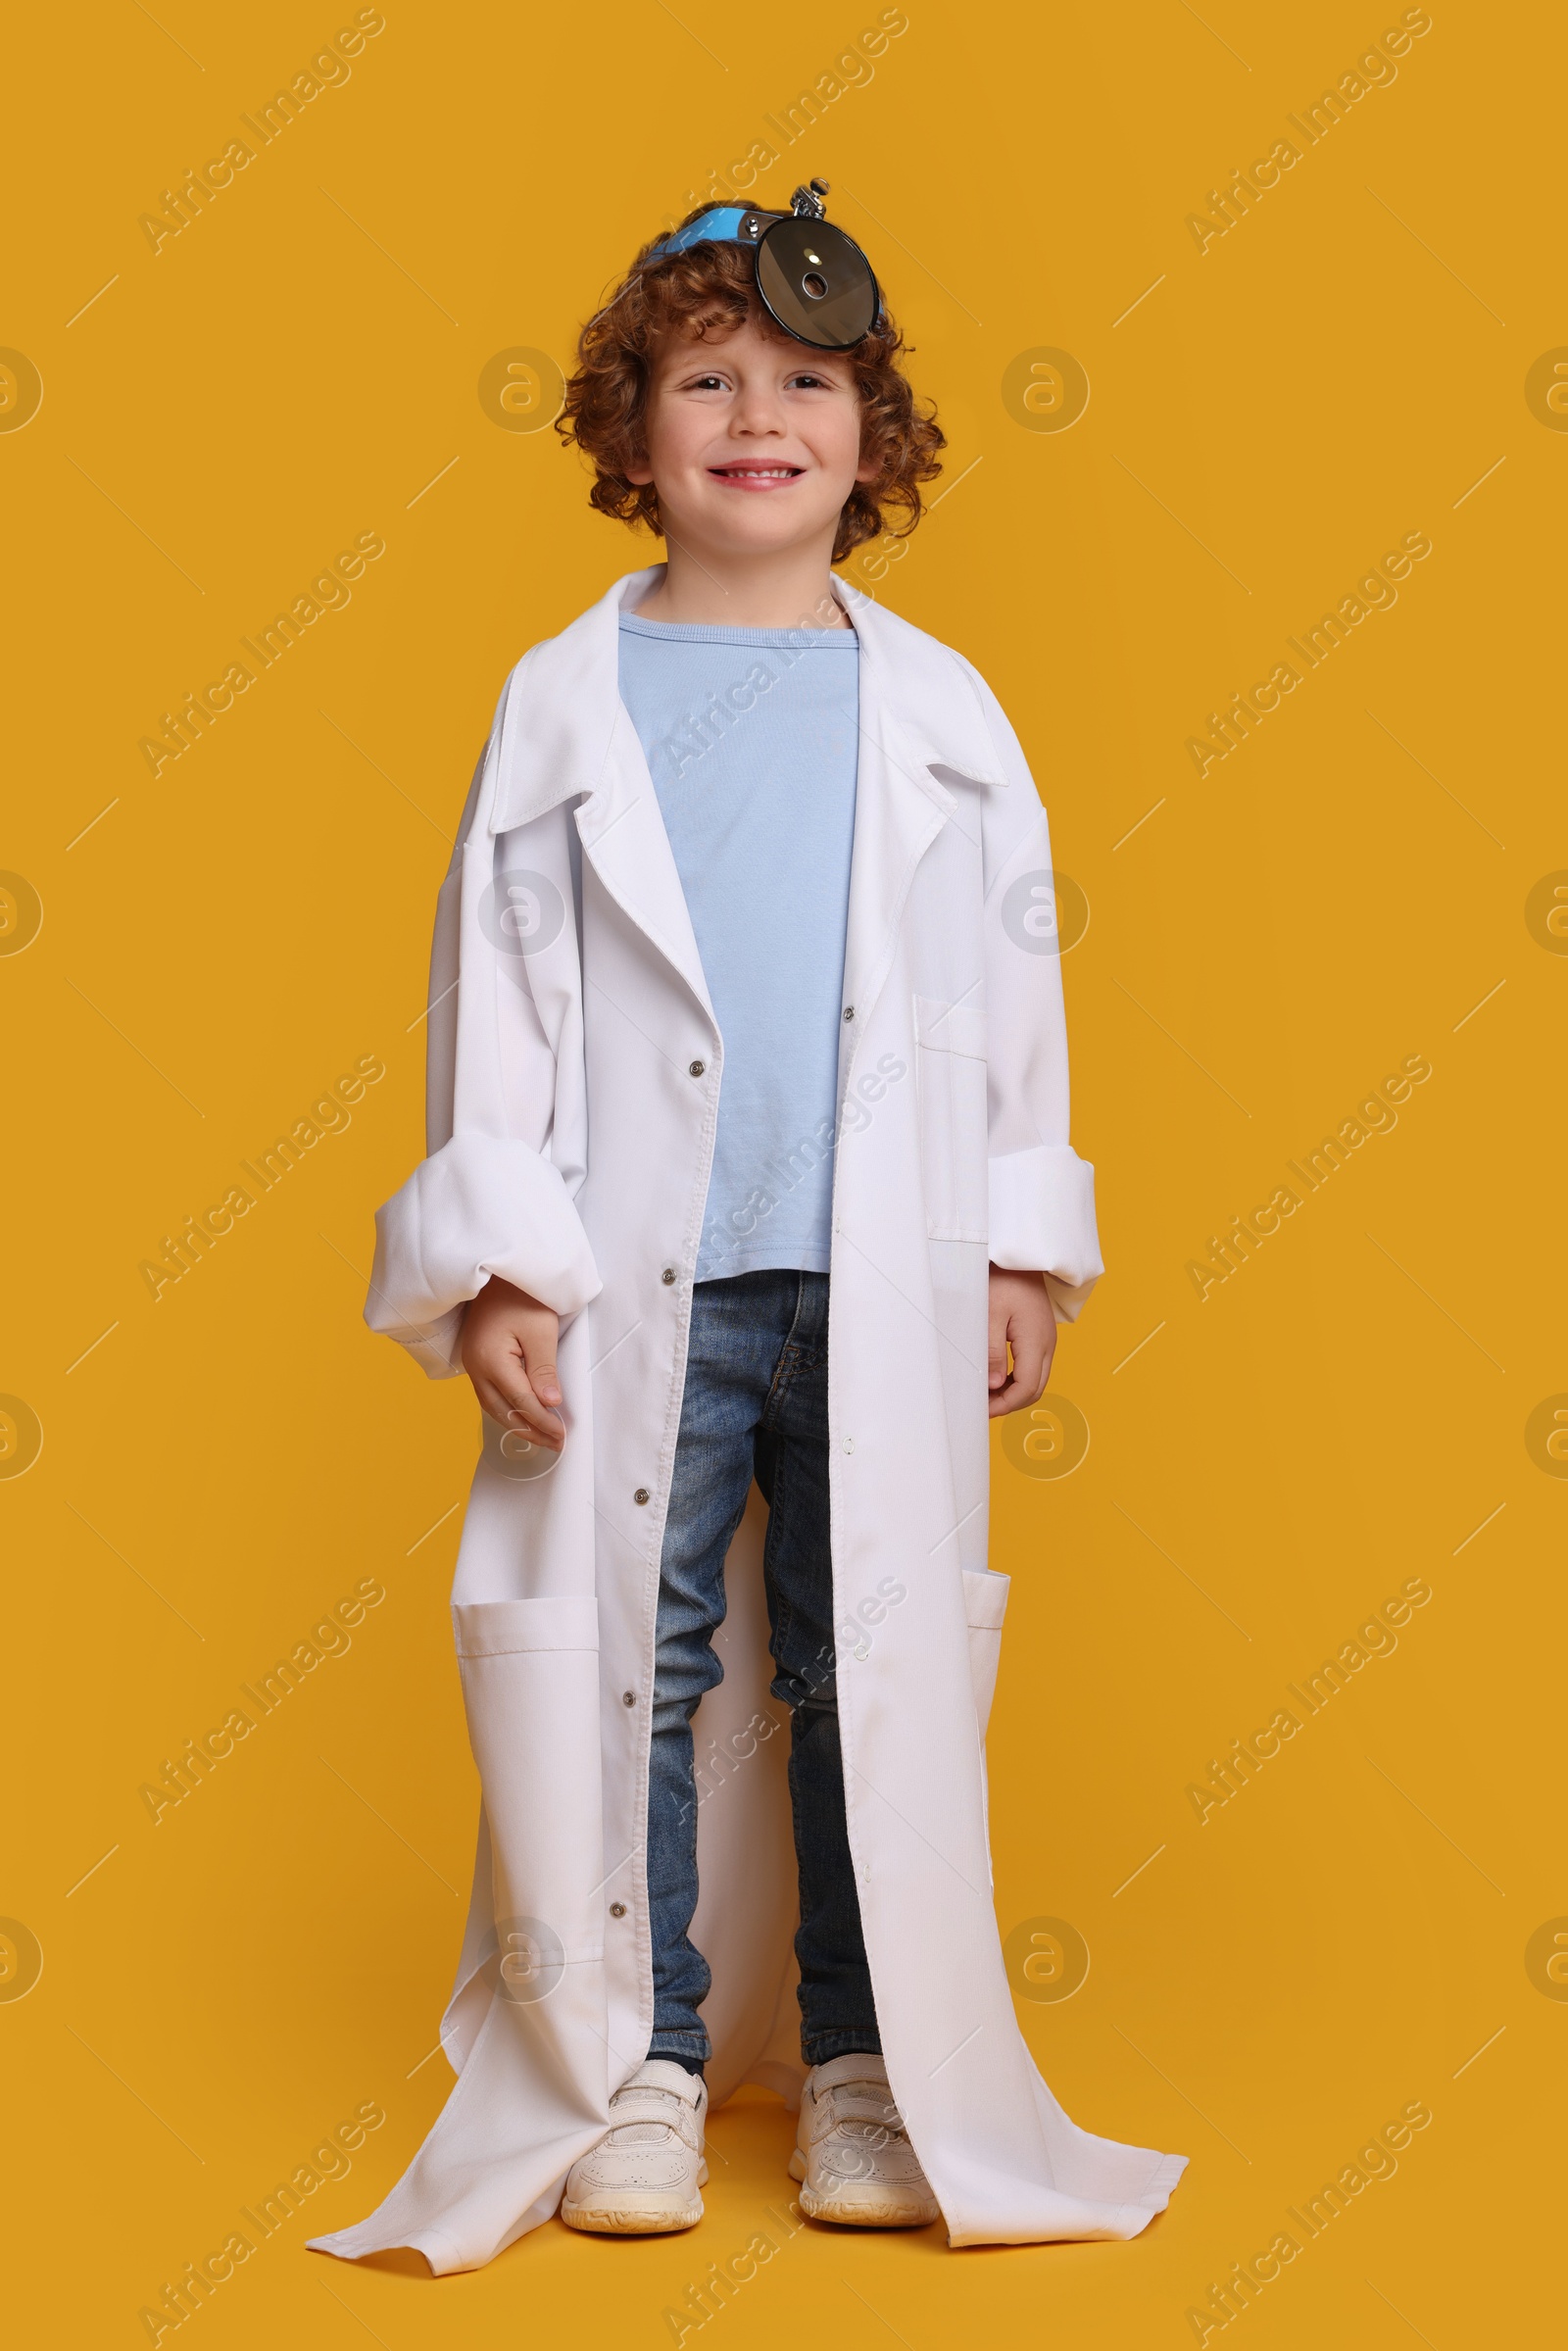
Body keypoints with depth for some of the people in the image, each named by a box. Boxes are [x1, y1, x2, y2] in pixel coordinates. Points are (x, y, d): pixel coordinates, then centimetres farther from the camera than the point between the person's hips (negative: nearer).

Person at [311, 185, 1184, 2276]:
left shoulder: (939, 713, 7)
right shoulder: (563, 705, 4)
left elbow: (1013, 988, 11)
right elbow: (496, 988, 2)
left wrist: (1027, 1254, 8)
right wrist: (495, 1267, -4)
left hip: (885, 1291, 1)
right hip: (641, 1288, -1)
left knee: (875, 1676, 7)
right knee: (630, 1667, 3)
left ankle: (875, 2070, 19)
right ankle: (638, 2065, 17)